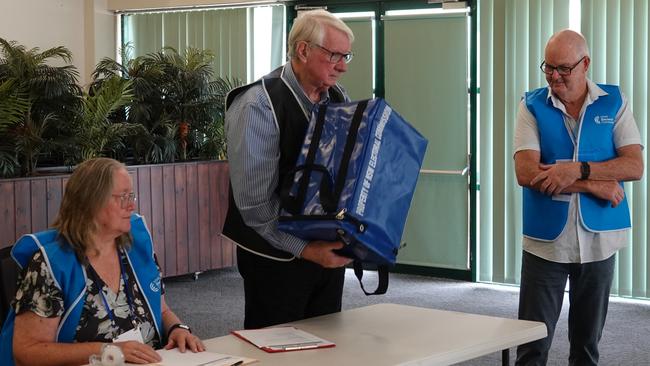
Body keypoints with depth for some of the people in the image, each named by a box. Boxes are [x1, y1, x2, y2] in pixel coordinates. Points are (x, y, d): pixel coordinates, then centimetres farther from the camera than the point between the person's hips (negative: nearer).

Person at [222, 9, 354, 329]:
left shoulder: (339, 99, 6)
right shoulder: (259, 105, -16)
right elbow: (254, 200, -19)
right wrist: (303, 249, -22)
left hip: (328, 250, 6)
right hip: (277, 256, -6)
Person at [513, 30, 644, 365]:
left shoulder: (614, 103, 3)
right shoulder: (532, 106, -1)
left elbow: (634, 166, -7)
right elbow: (526, 173, -13)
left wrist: (578, 169, -20)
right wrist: (595, 186, -14)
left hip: (598, 237, 2)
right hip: (546, 239, -1)